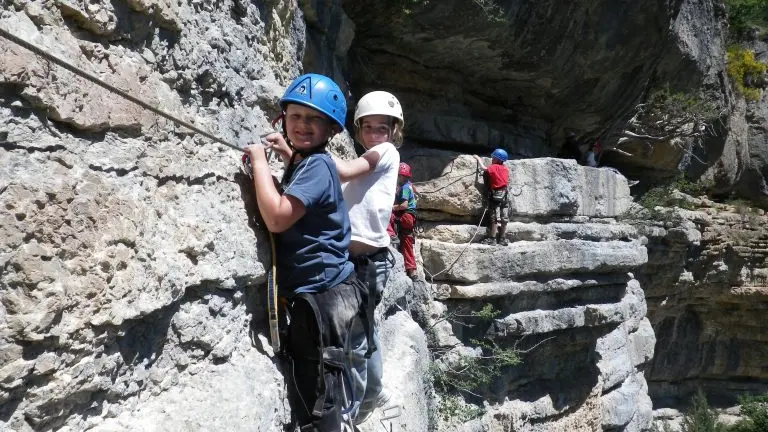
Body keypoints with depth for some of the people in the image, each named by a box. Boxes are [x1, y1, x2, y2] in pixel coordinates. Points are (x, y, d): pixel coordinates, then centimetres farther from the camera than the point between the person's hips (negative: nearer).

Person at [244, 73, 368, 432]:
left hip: (322, 298, -10)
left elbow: (277, 217, -27)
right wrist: (289, 156, 23)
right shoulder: (306, 163, 14)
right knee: (311, 397, 20)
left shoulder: (317, 165, -16)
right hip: (314, 295, 10)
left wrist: (259, 161, -16)